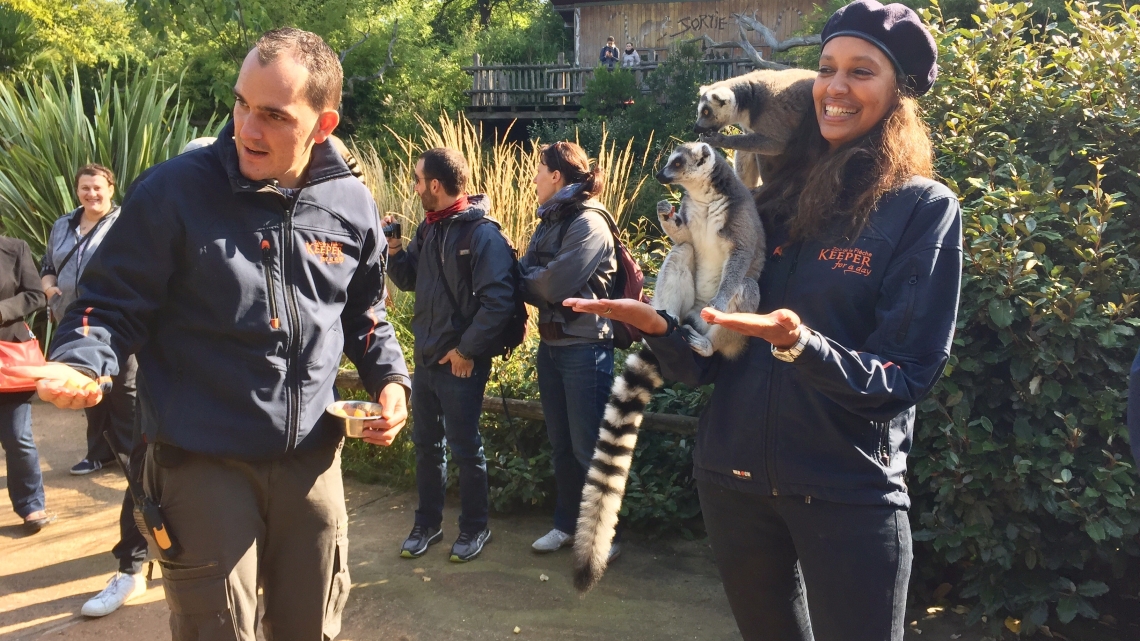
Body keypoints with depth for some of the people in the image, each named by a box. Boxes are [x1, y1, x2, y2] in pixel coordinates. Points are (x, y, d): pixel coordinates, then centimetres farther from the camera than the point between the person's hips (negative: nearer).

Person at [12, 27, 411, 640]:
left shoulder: (352, 205, 0)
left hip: (312, 460, 4)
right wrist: (81, 362, -25)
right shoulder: (174, 191, -11)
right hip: (202, 464, -3)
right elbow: (113, 303, -5)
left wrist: (389, 379, -2)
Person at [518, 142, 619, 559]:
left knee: (588, 447, 0)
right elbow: (524, 280, 7)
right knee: (561, 444, 16)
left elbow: (556, 285, -20)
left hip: (585, 348, -8)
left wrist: (528, 277, -3)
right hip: (551, 346, 8)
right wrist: (535, 280, -13)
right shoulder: (549, 223, 12)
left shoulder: (588, 223, -14)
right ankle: (566, 523, 29)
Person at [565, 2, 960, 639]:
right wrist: (659, 326, -14)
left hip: (848, 493, -4)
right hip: (734, 477, 5)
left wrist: (799, 345, -30)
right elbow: (714, 361, 6)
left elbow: (906, 376, -14)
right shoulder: (777, 203, 5)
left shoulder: (925, 209, -7)